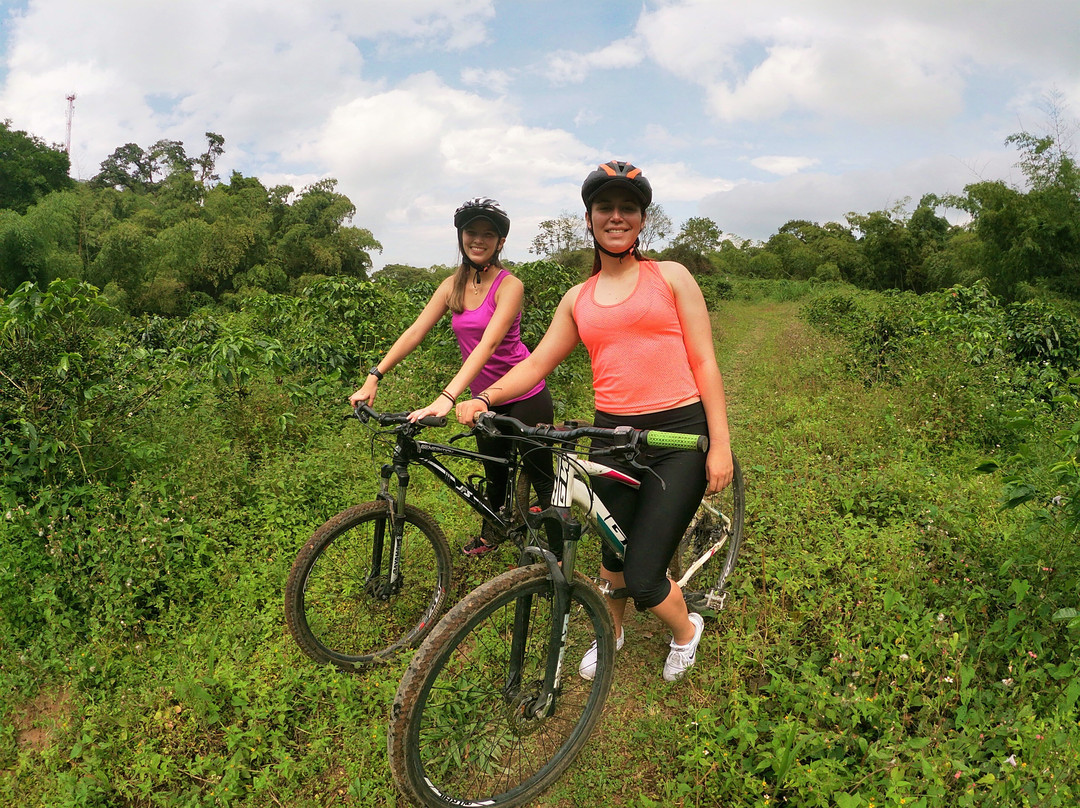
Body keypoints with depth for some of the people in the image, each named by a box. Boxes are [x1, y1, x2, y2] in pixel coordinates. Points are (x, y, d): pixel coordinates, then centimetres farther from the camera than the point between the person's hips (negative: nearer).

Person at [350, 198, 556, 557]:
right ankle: (489, 536, 44)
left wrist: (446, 398, -42)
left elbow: (489, 343, -31)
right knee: (495, 474, 21)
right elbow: (415, 331, -4)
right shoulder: (453, 285, 1)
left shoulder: (509, 285, -18)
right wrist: (373, 376, -15)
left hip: (525, 396, -5)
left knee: (542, 477, 5)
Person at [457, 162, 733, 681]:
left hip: (679, 435, -3)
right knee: (614, 553, 18)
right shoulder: (578, 299, 11)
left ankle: (686, 631, 28)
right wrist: (485, 398, -8)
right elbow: (537, 363, 10)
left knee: (643, 580, -7)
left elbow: (704, 362, -1)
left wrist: (720, 444, -7)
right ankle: (611, 634, 49)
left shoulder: (670, 277, 2)